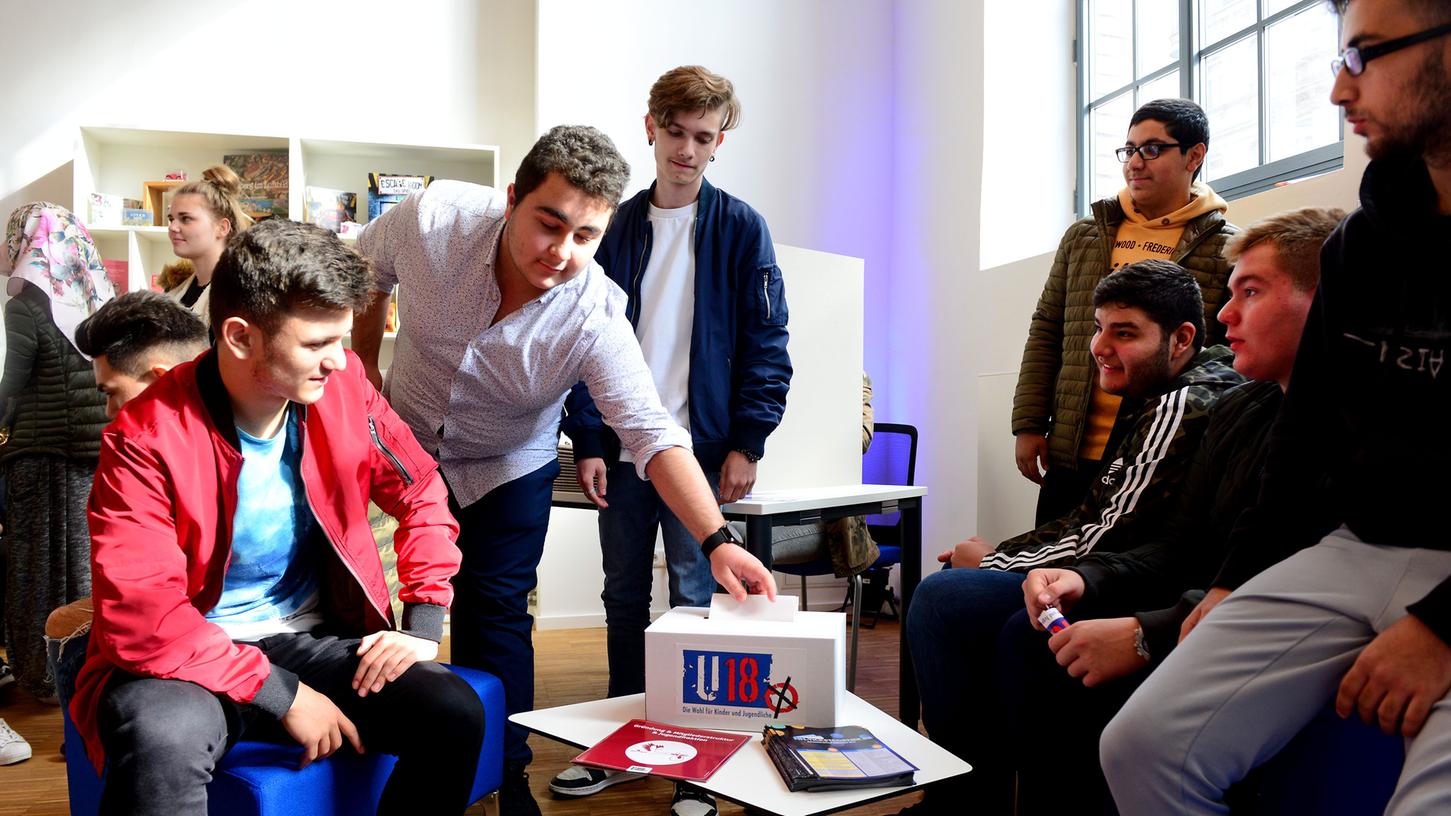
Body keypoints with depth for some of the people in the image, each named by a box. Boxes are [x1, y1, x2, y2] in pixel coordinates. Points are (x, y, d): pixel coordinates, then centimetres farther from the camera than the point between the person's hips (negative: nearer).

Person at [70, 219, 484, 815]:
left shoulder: (341, 385, -6)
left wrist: (423, 624, -4)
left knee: (455, 715, -19)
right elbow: (141, 619, -21)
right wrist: (284, 696, -22)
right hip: (190, 658, -4)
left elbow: (420, 492, 6)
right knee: (165, 743, -39)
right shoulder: (146, 438, -18)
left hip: (314, 637, 4)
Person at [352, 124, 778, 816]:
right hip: (403, 439, 2)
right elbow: (365, 270, -3)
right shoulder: (431, 219, -27)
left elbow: (653, 434, -37)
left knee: (495, 619, -3)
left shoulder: (594, 318, -32)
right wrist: (364, 365, -1)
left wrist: (718, 540, -48)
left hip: (507, 471, -2)